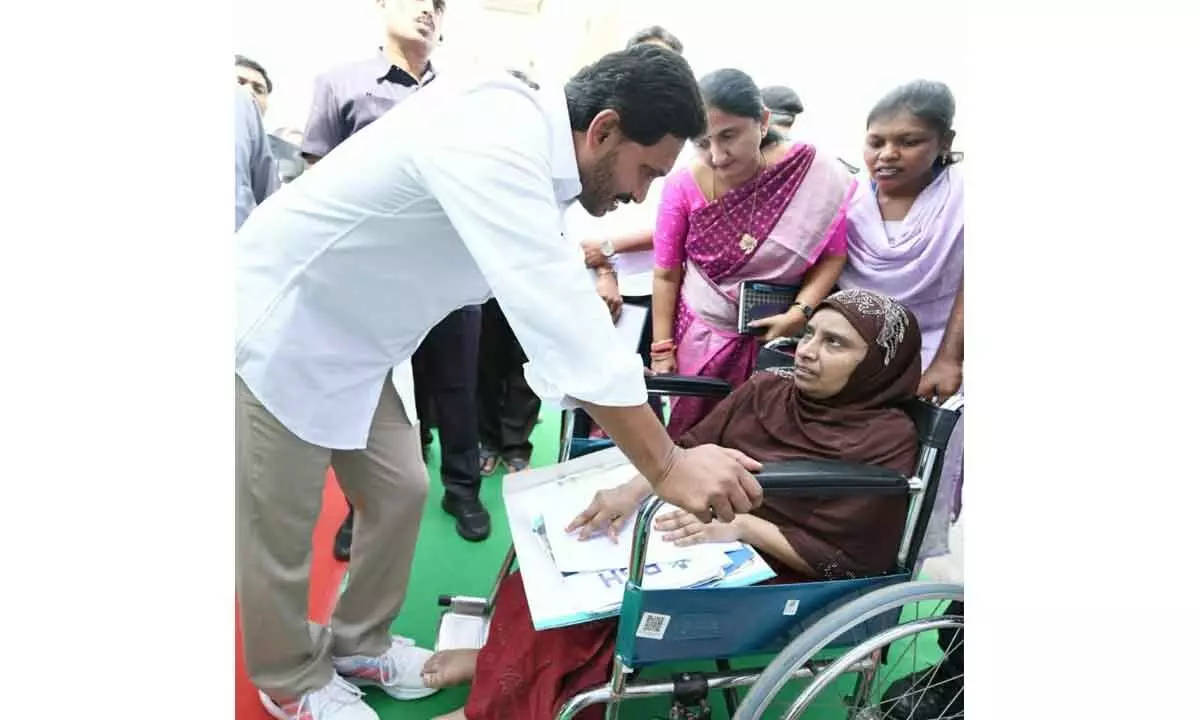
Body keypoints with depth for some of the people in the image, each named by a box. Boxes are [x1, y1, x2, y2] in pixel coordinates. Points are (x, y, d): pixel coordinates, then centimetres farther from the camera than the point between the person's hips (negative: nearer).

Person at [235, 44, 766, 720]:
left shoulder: (531, 151, -1)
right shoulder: (493, 143, -32)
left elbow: (554, 301, 5)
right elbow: (556, 310, -40)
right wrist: (667, 465, -36)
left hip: (351, 346, 9)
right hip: (278, 330, -8)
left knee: (399, 492, 12)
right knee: (283, 528, 6)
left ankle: (359, 644, 33)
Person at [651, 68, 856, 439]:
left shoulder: (815, 174, -14)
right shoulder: (684, 185, -13)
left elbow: (833, 254, -5)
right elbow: (667, 273, -3)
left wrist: (800, 313, -18)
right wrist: (662, 350, -2)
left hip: (780, 337, 0)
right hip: (700, 338, 1)